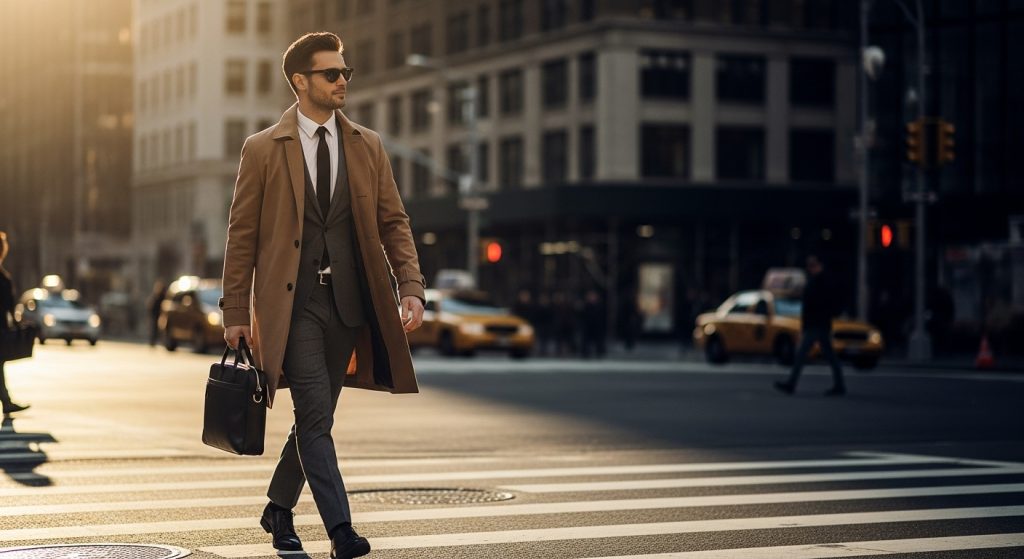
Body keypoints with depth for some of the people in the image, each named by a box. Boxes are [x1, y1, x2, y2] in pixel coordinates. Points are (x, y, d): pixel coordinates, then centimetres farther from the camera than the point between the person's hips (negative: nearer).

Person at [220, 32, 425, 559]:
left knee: (315, 415, 11)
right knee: (315, 414, -12)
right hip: (292, 301, -4)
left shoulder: (367, 146, 9)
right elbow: (242, 235, 2)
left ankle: (279, 508, 30)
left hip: (348, 299, 4)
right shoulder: (262, 149, 0)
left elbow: (393, 222, 9)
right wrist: (235, 313, -1)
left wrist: (410, 288, -5)